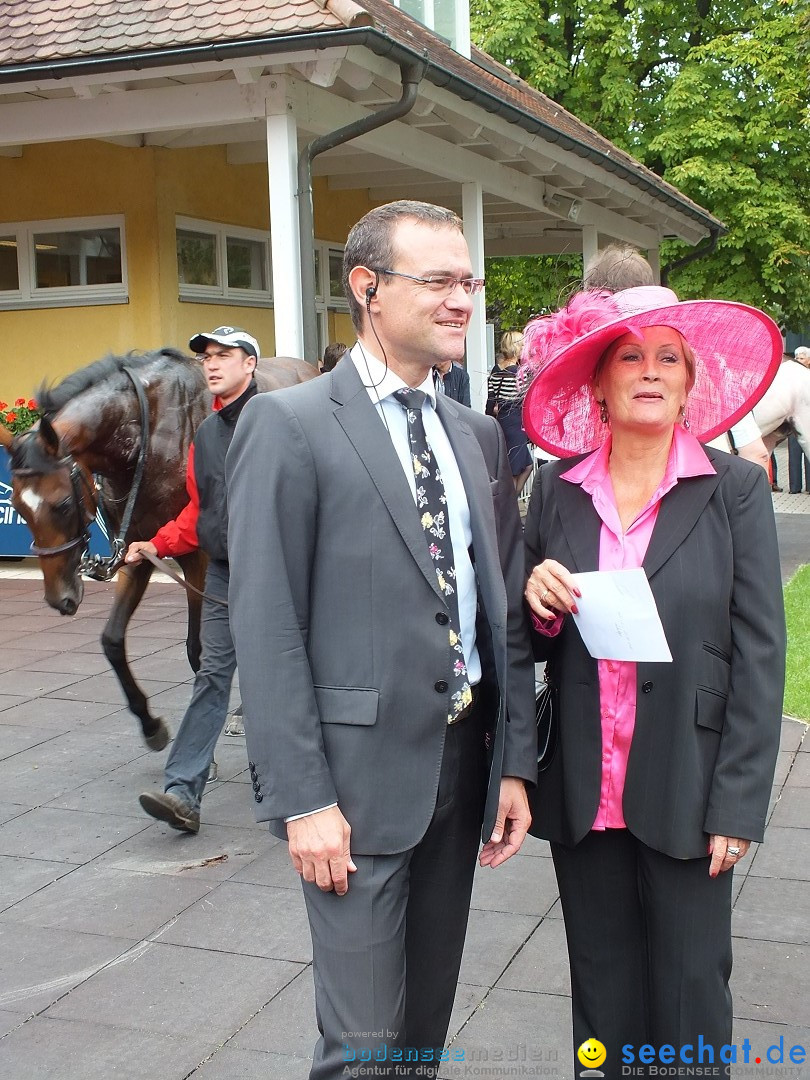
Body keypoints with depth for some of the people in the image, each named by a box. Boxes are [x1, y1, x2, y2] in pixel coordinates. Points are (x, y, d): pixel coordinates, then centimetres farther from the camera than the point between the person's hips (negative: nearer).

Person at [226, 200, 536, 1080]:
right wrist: (301, 799, -15)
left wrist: (514, 763, 7)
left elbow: (504, 611, 11)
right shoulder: (287, 426, -9)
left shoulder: (478, 437, 11)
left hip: (464, 767, 6)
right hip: (359, 777, -6)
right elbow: (266, 628, -12)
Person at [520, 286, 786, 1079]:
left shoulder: (736, 490, -5)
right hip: (582, 790, 3)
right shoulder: (556, 491, 3)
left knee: (690, 989, 8)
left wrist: (738, 804, -9)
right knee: (601, 991, 15)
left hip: (685, 791, -2)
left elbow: (759, 656, -6)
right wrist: (537, 601, -12)